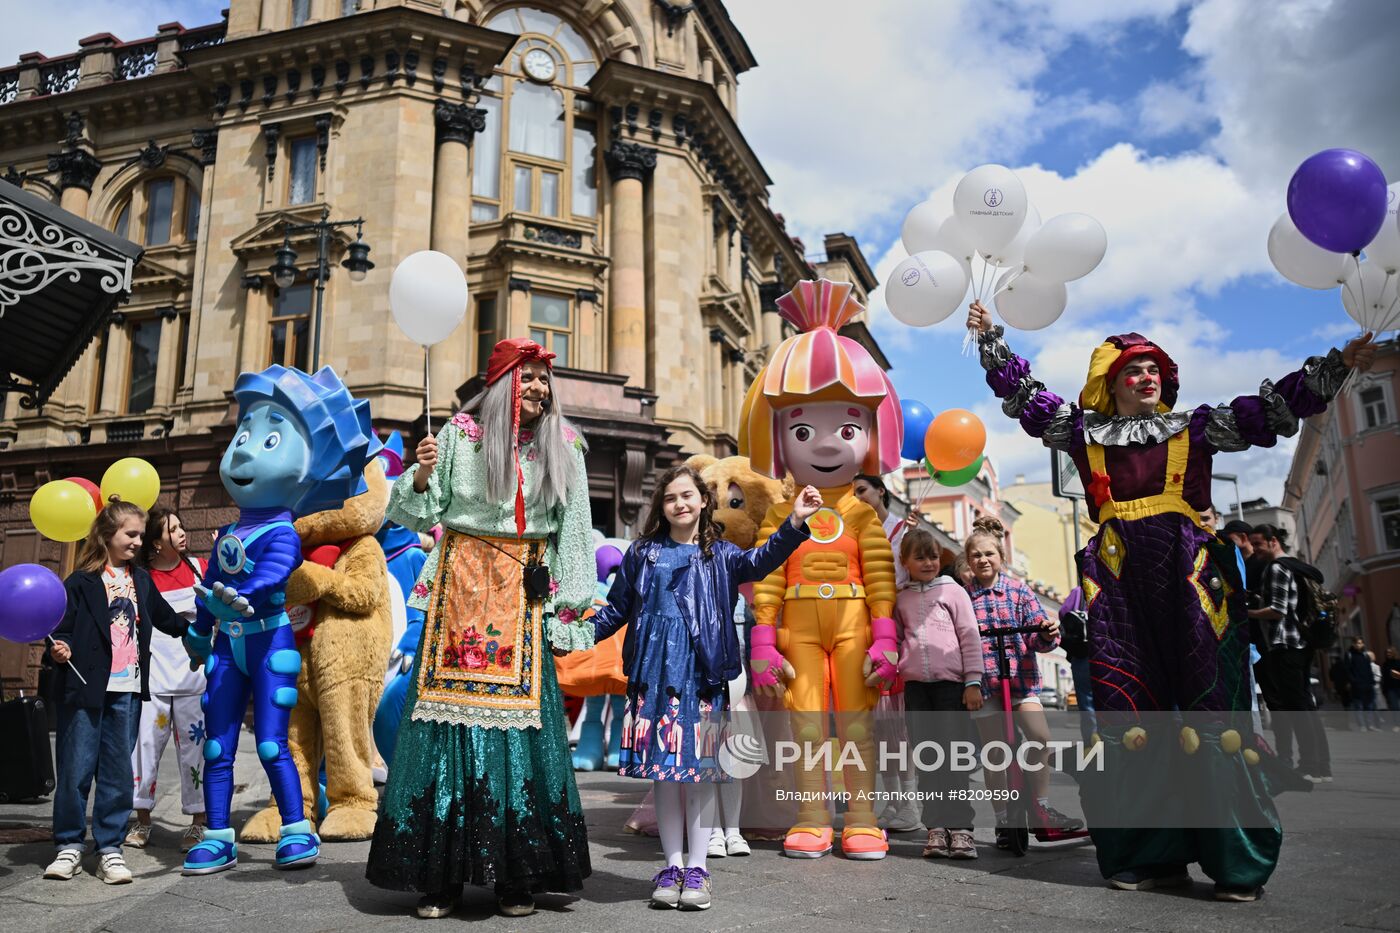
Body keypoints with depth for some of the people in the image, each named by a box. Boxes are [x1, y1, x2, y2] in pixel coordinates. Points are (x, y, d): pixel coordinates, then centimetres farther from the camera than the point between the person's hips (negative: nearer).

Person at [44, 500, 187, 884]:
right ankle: (70, 845, 18)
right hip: (85, 689, -4)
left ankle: (110, 848, 14)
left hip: (128, 691, 4)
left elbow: (166, 619, 25)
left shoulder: (141, 579, 14)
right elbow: (63, 629, -5)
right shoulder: (82, 582, -3)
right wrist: (59, 649, -24)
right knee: (76, 769, 3)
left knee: (118, 771, 7)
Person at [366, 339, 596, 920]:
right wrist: (422, 475, -14)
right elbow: (418, 514, 6)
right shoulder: (460, 434, 3)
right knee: (450, 720, -1)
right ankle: (440, 875, 11)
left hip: (524, 596, 1)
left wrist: (575, 600, 3)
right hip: (461, 587, 0)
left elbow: (573, 529, 7)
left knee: (520, 724, -1)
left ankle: (516, 877, 11)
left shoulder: (563, 445, 6)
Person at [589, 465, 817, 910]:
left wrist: (794, 524, -25)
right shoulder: (642, 553, 10)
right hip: (655, 673, 1)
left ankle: (697, 868, 14)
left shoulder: (720, 554, 7)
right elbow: (617, 608, 14)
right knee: (663, 770, 5)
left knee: (700, 771, 3)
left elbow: (759, 562, -11)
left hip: (703, 674, -1)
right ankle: (671, 865, 17)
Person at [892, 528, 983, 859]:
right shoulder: (901, 599, 14)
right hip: (915, 684, 3)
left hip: (950, 681, -3)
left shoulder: (953, 591, 6)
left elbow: (970, 638, 2)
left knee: (952, 754, -4)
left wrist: (973, 682, -4)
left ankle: (959, 828, 2)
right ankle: (936, 828, 8)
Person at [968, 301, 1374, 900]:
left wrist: (1335, 367, 2)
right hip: (1119, 577, 1)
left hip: (1190, 572, -1)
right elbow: (1024, 396, 20)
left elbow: (1270, 409, 10)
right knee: (1129, 711, 0)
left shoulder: (1194, 426, 14)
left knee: (1211, 705, -5)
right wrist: (990, 338, 19)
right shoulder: (1085, 432, 16)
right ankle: (1152, 853, 9)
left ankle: (1237, 859, 2)